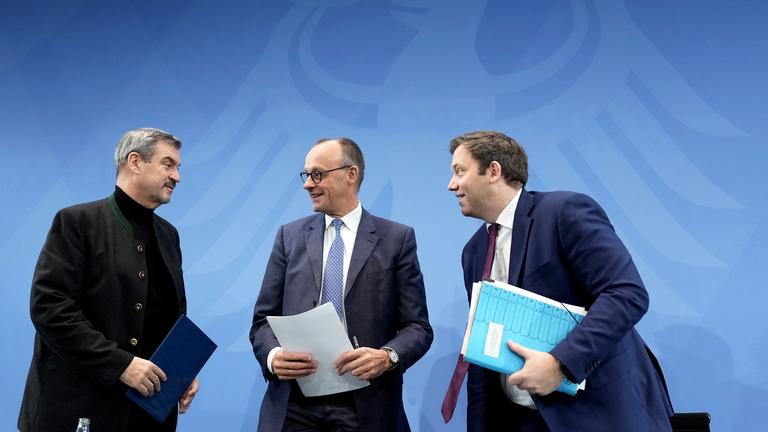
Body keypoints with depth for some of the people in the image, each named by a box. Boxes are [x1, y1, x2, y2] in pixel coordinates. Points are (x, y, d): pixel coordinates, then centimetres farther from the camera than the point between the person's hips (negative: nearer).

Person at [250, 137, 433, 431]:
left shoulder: (397, 238, 1)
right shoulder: (289, 236, 8)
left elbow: (418, 326, -1)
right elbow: (263, 319, 7)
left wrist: (388, 357, -20)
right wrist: (273, 355, -13)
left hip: (365, 407, -1)